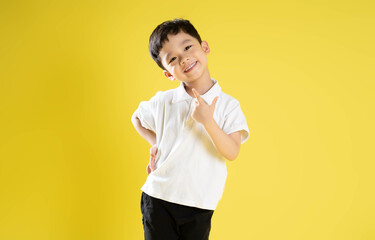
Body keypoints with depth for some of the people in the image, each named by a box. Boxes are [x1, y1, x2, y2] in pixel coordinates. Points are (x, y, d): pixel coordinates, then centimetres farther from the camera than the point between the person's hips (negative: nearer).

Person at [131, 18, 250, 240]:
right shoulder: (163, 101, -2)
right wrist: (155, 142, 4)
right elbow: (137, 118, 18)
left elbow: (232, 153, -16)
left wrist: (208, 121, -27)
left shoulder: (228, 105, -6)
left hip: (200, 207, -1)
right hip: (159, 199, 1)